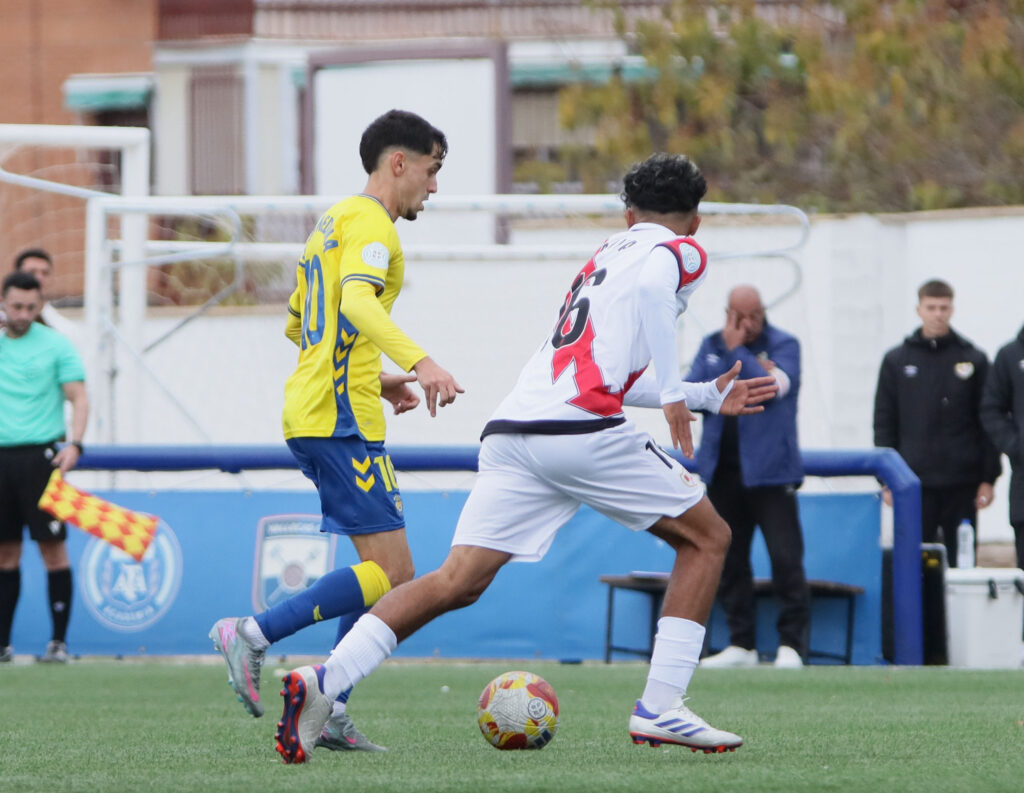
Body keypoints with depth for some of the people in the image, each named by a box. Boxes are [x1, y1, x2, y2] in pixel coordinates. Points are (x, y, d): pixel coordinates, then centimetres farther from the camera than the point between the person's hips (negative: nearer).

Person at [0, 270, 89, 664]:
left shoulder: (56, 345, 0)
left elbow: (79, 398, -4)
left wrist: (74, 444, -17)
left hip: (39, 456, -3)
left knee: (52, 548, -5)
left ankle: (59, 641, -1)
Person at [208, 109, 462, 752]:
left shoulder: (335, 221, 23)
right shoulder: (370, 223, -8)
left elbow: (299, 324, 30)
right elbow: (358, 302, -28)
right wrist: (420, 361, -39)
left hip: (312, 410, 10)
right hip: (341, 418, -10)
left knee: (388, 572, 10)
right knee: (391, 574, -13)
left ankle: (331, 711, 6)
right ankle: (253, 634, -15)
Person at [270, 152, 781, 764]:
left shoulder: (605, 254, 35)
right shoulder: (682, 251, 11)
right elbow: (650, 286, -15)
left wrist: (710, 397, 49)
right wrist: (672, 392, -13)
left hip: (511, 430, 7)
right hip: (581, 429, -7)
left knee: (458, 583, -1)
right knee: (707, 538, 11)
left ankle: (324, 680, -20)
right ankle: (660, 708, 1)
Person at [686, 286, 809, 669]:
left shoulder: (783, 345, 0)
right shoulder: (711, 346, 13)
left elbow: (775, 386, -17)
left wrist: (736, 352, -11)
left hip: (769, 470, -4)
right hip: (722, 471, 5)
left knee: (785, 558, -10)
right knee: (728, 561, 7)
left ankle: (791, 644, -5)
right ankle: (741, 644, 14)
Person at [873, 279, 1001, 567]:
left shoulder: (973, 360, 5)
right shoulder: (896, 360, 6)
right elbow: (884, 422, 7)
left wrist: (988, 478, 0)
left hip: (962, 486, 0)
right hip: (915, 484, 0)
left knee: (961, 562, 3)